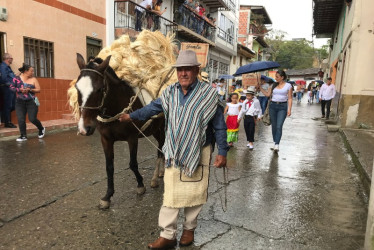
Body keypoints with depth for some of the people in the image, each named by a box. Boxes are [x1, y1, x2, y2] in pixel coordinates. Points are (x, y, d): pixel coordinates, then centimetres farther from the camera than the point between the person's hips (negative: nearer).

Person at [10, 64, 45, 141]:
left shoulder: (33, 79, 1)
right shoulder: (17, 78, 2)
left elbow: (38, 90, -1)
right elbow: (11, 87, 0)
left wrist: (30, 90, -17)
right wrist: (20, 90, -16)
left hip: (31, 102, -1)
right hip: (20, 102, 1)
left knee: (32, 119, -5)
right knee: (21, 120, -4)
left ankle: (41, 129, 22)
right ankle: (23, 136, 7)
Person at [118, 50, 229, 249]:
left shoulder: (209, 94, -10)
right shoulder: (169, 92, 1)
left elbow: (219, 126, -6)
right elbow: (152, 108, 17)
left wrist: (222, 152, -8)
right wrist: (131, 116, 26)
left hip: (198, 152, -2)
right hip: (173, 152, 3)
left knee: (194, 193, 11)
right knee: (170, 194, 6)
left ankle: (189, 229, 33)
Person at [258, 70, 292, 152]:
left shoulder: (288, 86, 1)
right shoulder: (274, 85, 11)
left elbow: (290, 98, 0)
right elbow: (268, 94, 10)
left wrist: (289, 109, -8)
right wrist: (260, 87, 6)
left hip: (282, 107, -4)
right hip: (273, 106, 4)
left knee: (279, 126, -12)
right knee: (274, 125, 8)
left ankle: (277, 145, -14)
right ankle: (275, 143, 19)